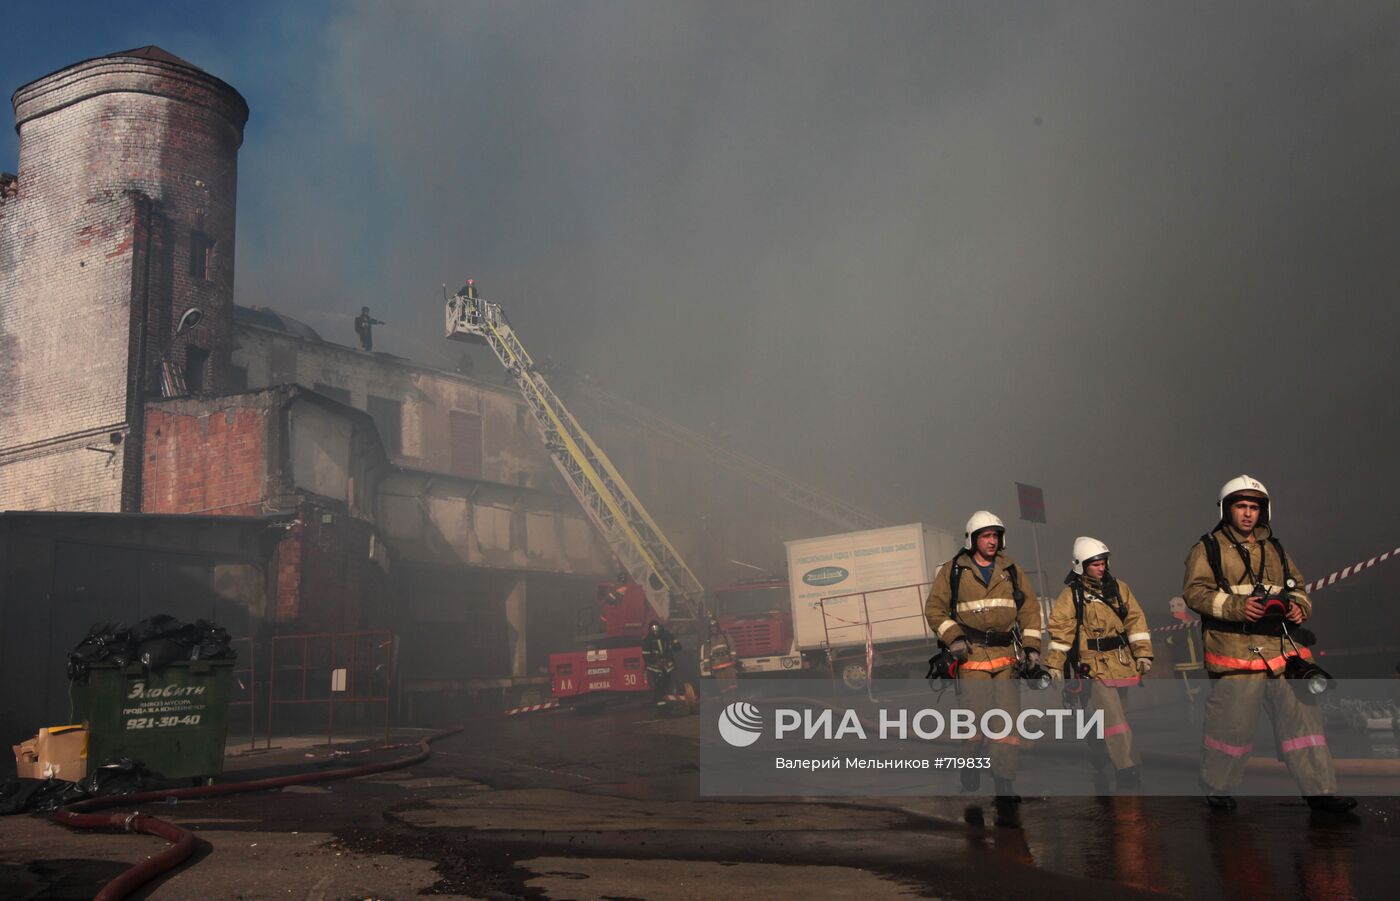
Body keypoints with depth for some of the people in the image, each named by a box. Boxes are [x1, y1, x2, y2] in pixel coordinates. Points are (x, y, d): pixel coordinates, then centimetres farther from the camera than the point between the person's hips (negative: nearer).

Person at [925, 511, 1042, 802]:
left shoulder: (1011, 569, 12)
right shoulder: (953, 571, 3)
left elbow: (1030, 608, 14)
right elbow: (934, 609, 6)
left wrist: (1031, 646, 6)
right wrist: (953, 638, -6)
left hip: (1007, 654, 3)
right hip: (972, 655, -3)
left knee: (1008, 716, -2)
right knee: (977, 716, -6)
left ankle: (1004, 779, 4)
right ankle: (971, 766, 16)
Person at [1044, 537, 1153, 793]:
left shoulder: (1118, 588, 11)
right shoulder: (1071, 595, -2)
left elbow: (1135, 620, 12)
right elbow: (1060, 632, -2)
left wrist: (1143, 654, 6)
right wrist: (1055, 665, -3)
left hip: (1121, 664, 5)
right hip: (1093, 665, -5)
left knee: (1107, 716, 13)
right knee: (1113, 717, -14)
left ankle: (1098, 763, 29)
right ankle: (1128, 771, -15)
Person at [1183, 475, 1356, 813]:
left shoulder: (1274, 549, 21)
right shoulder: (1209, 548, 4)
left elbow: (1297, 587, 24)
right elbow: (1195, 591, -6)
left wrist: (1299, 606, 0)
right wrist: (1236, 606, -20)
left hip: (1282, 648, 5)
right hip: (1235, 650, -5)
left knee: (1302, 716, 1)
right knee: (1232, 722, -2)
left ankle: (1320, 791, 7)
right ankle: (1216, 788, 15)